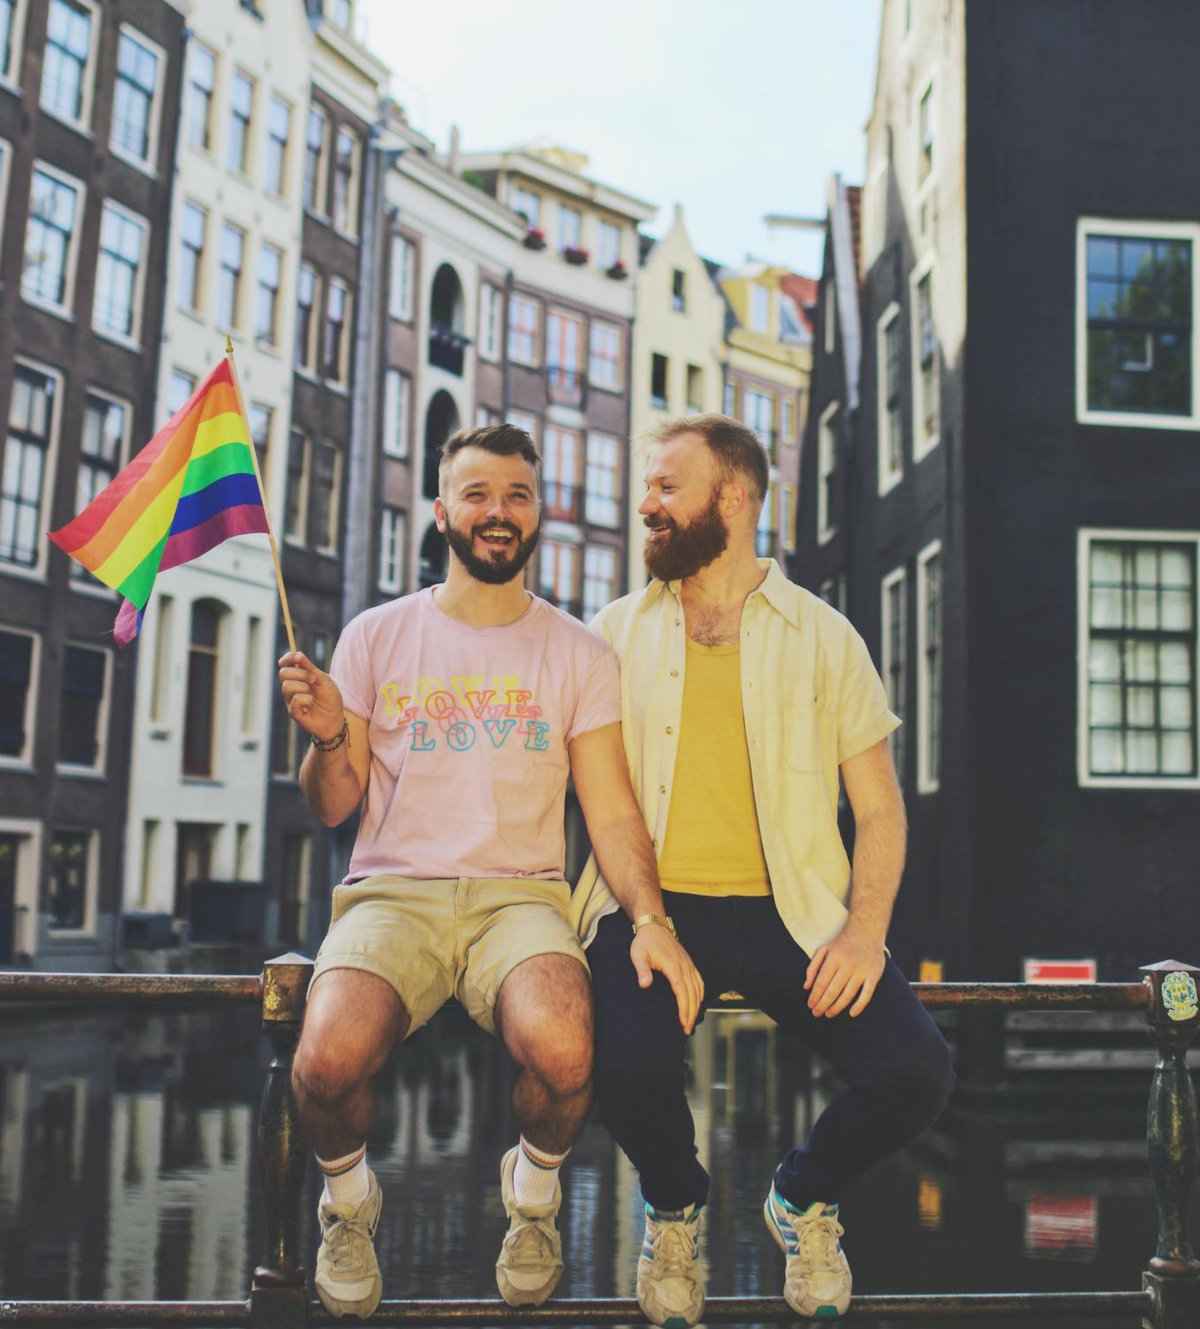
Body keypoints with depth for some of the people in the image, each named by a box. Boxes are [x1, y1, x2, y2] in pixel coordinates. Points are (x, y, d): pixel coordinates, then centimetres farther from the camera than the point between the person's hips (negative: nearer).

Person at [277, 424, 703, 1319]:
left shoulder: (578, 653, 8)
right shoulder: (377, 637, 9)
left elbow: (611, 811, 4)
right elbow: (334, 808, 9)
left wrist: (650, 918, -14)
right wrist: (327, 738, -13)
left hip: (521, 898, 0)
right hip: (392, 893, 0)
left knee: (563, 1052, -33)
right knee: (328, 1059, -31)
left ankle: (534, 1193, 5)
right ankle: (349, 1197, 7)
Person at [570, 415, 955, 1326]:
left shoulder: (822, 637, 9)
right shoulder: (617, 631, 12)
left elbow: (880, 809, 8)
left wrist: (865, 927, -10)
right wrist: (634, 923, -10)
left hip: (787, 910, 0)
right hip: (653, 906, 0)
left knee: (915, 1071, -21)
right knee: (630, 1067, -29)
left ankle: (806, 1197, 15)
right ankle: (675, 1207, 10)